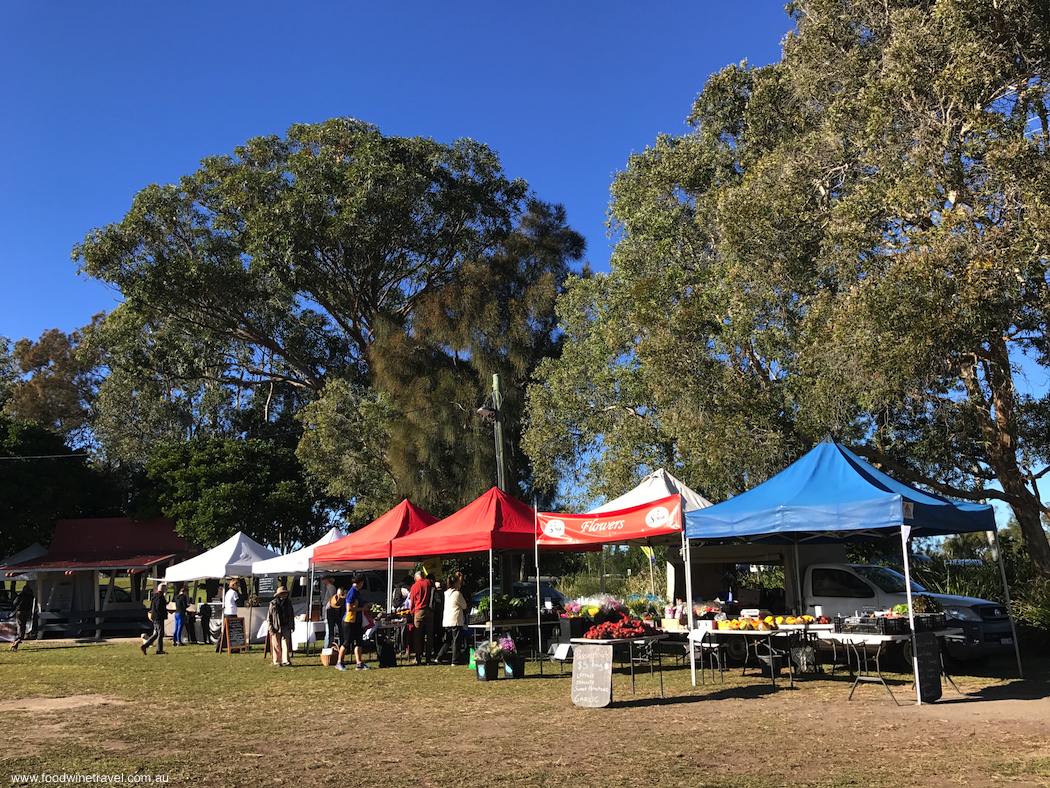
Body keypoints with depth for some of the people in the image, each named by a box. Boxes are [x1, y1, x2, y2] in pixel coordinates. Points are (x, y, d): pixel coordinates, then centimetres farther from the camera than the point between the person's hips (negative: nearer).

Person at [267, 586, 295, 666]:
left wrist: (292, 625, 11)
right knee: (276, 645, 2)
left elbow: (292, 615, 16)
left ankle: (285, 661, -2)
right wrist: (271, 629, -8)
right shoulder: (273, 603, -5)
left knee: (285, 644, -4)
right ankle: (277, 662, 11)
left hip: (286, 627, 3)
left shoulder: (288, 602, 6)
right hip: (276, 627, -2)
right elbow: (269, 617, -3)